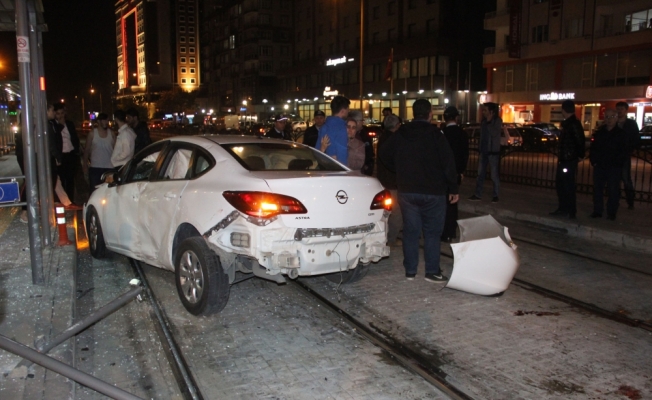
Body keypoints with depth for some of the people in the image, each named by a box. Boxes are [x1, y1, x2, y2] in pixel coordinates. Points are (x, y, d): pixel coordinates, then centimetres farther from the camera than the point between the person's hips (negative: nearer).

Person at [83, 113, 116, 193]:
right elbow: (87, 149, 4)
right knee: (94, 190, 2)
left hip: (109, 167, 1)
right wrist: (85, 164, 3)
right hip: (95, 167, -1)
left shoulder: (111, 133, 5)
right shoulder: (92, 133, 1)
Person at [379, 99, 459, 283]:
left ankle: (410, 270, 14)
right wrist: (453, 189, -1)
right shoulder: (436, 134, -8)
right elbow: (448, 164, -9)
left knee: (410, 230, 10)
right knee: (432, 232, 5)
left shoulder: (400, 134, 4)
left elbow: (385, 155, 12)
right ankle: (432, 271, 7)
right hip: (433, 192, -3)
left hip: (407, 190, 4)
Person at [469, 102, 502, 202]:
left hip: (493, 152, -6)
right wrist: (480, 148, 11)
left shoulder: (497, 120, -8)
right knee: (480, 174, 7)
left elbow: (494, 133, -21)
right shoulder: (484, 120, 9)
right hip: (483, 151, 6)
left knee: (494, 175, 1)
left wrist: (489, 122, -17)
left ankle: (495, 195, 11)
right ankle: (478, 195, 11)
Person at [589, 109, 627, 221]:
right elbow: (593, 148, 13)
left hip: (614, 169, -4)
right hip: (599, 167, 4)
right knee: (597, 189, 7)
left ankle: (611, 213, 11)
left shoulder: (621, 134, -1)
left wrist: (616, 163, -11)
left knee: (613, 191, 1)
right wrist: (594, 161, 2)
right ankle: (597, 211, 17)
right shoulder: (599, 133, 10)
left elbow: (623, 153, -3)